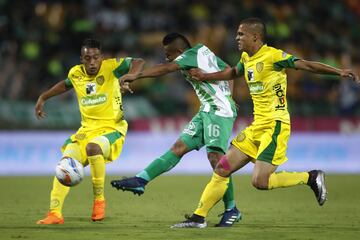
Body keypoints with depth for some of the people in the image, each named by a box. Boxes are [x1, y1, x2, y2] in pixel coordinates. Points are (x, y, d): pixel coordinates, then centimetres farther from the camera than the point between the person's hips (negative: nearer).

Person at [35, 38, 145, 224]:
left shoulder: (110, 67, -11)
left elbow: (138, 62, -20)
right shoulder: (75, 73, 5)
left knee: (92, 147, -36)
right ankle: (55, 214, -10)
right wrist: (43, 98, 27)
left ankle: (99, 199, -18)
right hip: (87, 129, 5)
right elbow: (65, 84, 29)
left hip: (112, 128, -5)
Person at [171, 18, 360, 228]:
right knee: (222, 169, 6)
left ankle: (311, 178, 0)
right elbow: (234, 72, 35)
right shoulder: (246, 58, 13)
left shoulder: (272, 56, -12)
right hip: (257, 127, 8)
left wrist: (338, 72, -24)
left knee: (260, 181, -17)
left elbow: (307, 65, -15)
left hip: (275, 126, -8)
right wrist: (206, 76, 34)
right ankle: (199, 217, 13)